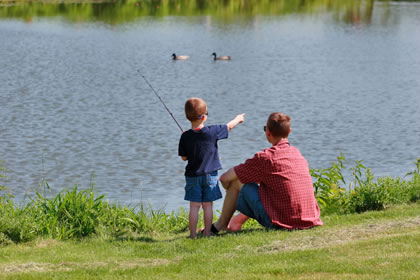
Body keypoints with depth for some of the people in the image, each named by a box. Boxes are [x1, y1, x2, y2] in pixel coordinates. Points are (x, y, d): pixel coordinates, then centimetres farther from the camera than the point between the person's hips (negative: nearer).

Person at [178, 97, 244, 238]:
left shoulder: (185, 137, -7)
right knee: (208, 205, 6)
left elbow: (184, 157, 2)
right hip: (210, 175, 0)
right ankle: (207, 232, 9)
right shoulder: (212, 132, -10)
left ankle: (193, 234, 3)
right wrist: (238, 119, 26)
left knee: (194, 206, 3)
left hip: (192, 176, 1)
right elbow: (228, 127, 7)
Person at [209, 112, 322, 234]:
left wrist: (231, 191, 20)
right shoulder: (298, 154, 11)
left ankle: (221, 225, 23)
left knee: (238, 182, 7)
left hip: (280, 223, -7)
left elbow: (224, 178, -4)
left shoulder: (265, 157, -11)